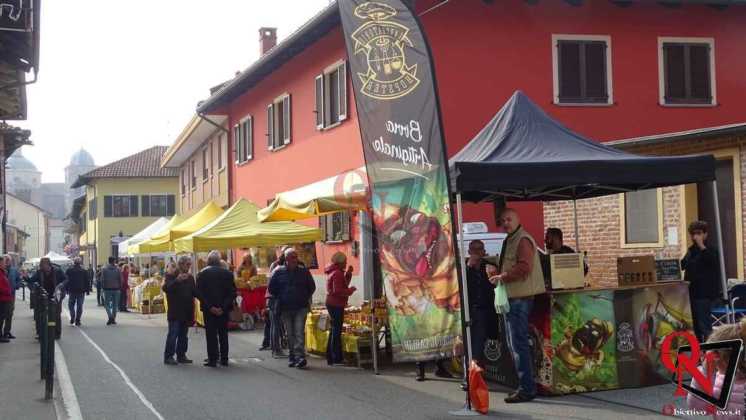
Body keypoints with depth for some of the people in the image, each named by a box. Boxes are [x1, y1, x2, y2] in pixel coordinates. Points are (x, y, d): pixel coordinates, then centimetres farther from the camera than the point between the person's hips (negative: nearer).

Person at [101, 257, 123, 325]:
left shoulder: (104, 269, -3)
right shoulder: (117, 270, 1)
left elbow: (102, 280, -3)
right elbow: (120, 280, 2)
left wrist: (103, 288, 6)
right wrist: (120, 288, 11)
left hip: (107, 289, -1)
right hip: (116, 289, 2)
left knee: (107, 304, 5)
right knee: (115, 305, 9)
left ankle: (110, 317, -16)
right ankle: (113, 319, 9)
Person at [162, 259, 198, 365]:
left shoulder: (190, 277, 14)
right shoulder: (171, 275, -7)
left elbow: (194, 292, 17)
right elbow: (166, 288, -20)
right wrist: (177, 280, -33)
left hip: (186, 311, 6)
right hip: (175, 311, -6)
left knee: (183, 335, 11)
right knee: (173, 334, -5)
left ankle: (181, 355, 18)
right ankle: (168, 356, 1)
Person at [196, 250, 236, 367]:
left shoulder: (202, 274, -4)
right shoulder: (228, 274, 0)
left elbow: (200, 293, -10)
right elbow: (232, 293, -5)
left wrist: (210, 307, -10)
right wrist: (223, 307, -8)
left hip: (209, 309, -2)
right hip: (223, 309, 2)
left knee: (211, 334, 2)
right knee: (223, 333, 11)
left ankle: (212, 359, 0)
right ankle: (224, 359, 13)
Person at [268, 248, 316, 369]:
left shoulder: (304, 271, 2)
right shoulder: (278, 272, 2)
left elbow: (312, 287, 14)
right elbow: (271, 289, 11)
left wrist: (305, 299, 10)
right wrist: (280, 299, 10)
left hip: (301, 308, -1)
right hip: (285, 309, 1)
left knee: (299, 332, -13)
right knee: (290, 334, 7)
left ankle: (300, 356, -17)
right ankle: (292, 357, 16)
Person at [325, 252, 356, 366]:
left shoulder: (334, 272, 15)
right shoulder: (337, 273, -17)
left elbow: (343, 285, 19)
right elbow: (337, 291, -24)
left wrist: (348, 273, 12)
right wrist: (351, 290, -13)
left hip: (332, 304, 10)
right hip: (336, 305, -10)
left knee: (334, 330, 16)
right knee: (337, 331, -6)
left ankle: (330, 358, 21)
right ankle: (337, 358, -4)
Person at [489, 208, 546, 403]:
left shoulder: (523, 240, -11)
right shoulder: (510, 240, 20)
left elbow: (524, 267, -22)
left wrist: (502, 277, -16)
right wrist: (498, 272, 12)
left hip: (520, 297, -11)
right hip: (513, 297, 11)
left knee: (519, 344, -10)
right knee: (515, 343, 14)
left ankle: (526, 389, -7)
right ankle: (526, 385, 21)